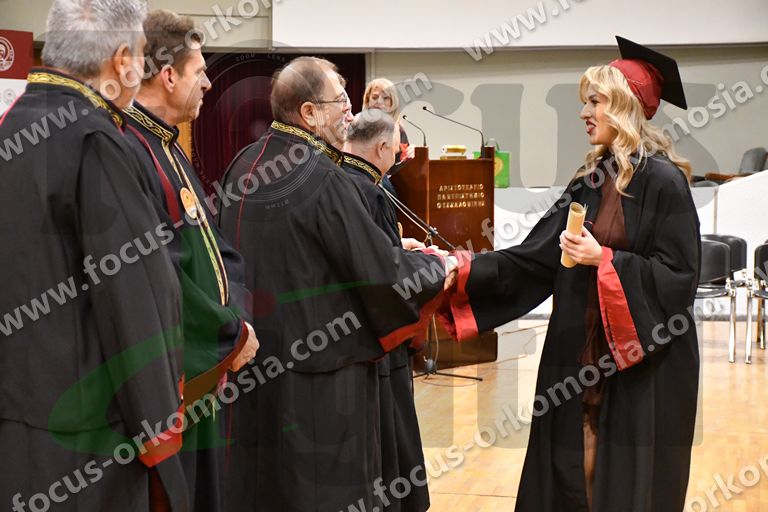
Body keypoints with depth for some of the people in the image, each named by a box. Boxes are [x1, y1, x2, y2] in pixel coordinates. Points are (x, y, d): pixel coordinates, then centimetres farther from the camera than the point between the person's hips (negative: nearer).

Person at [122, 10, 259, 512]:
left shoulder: (167, 149, 14)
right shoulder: (128, 152, -20)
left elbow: (216, 246, 15)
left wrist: (236, 320, -2)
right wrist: (233, 335, -14)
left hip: (203, 372, 10)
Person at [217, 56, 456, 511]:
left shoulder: (244, 168, 4)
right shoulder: (322, 179, -19)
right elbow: (382, 271, -16)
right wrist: (436, 266, 4)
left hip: (254, 366, 8)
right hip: (319, 369, -8)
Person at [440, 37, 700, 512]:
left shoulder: (662, 181, -12)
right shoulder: (591, 180, 9)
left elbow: (680, 276, -16)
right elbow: (534, 258, 6)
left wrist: (604, 260, -21)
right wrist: (459, 267, -3)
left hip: (647, 365, -7)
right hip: (584, 356, 7)